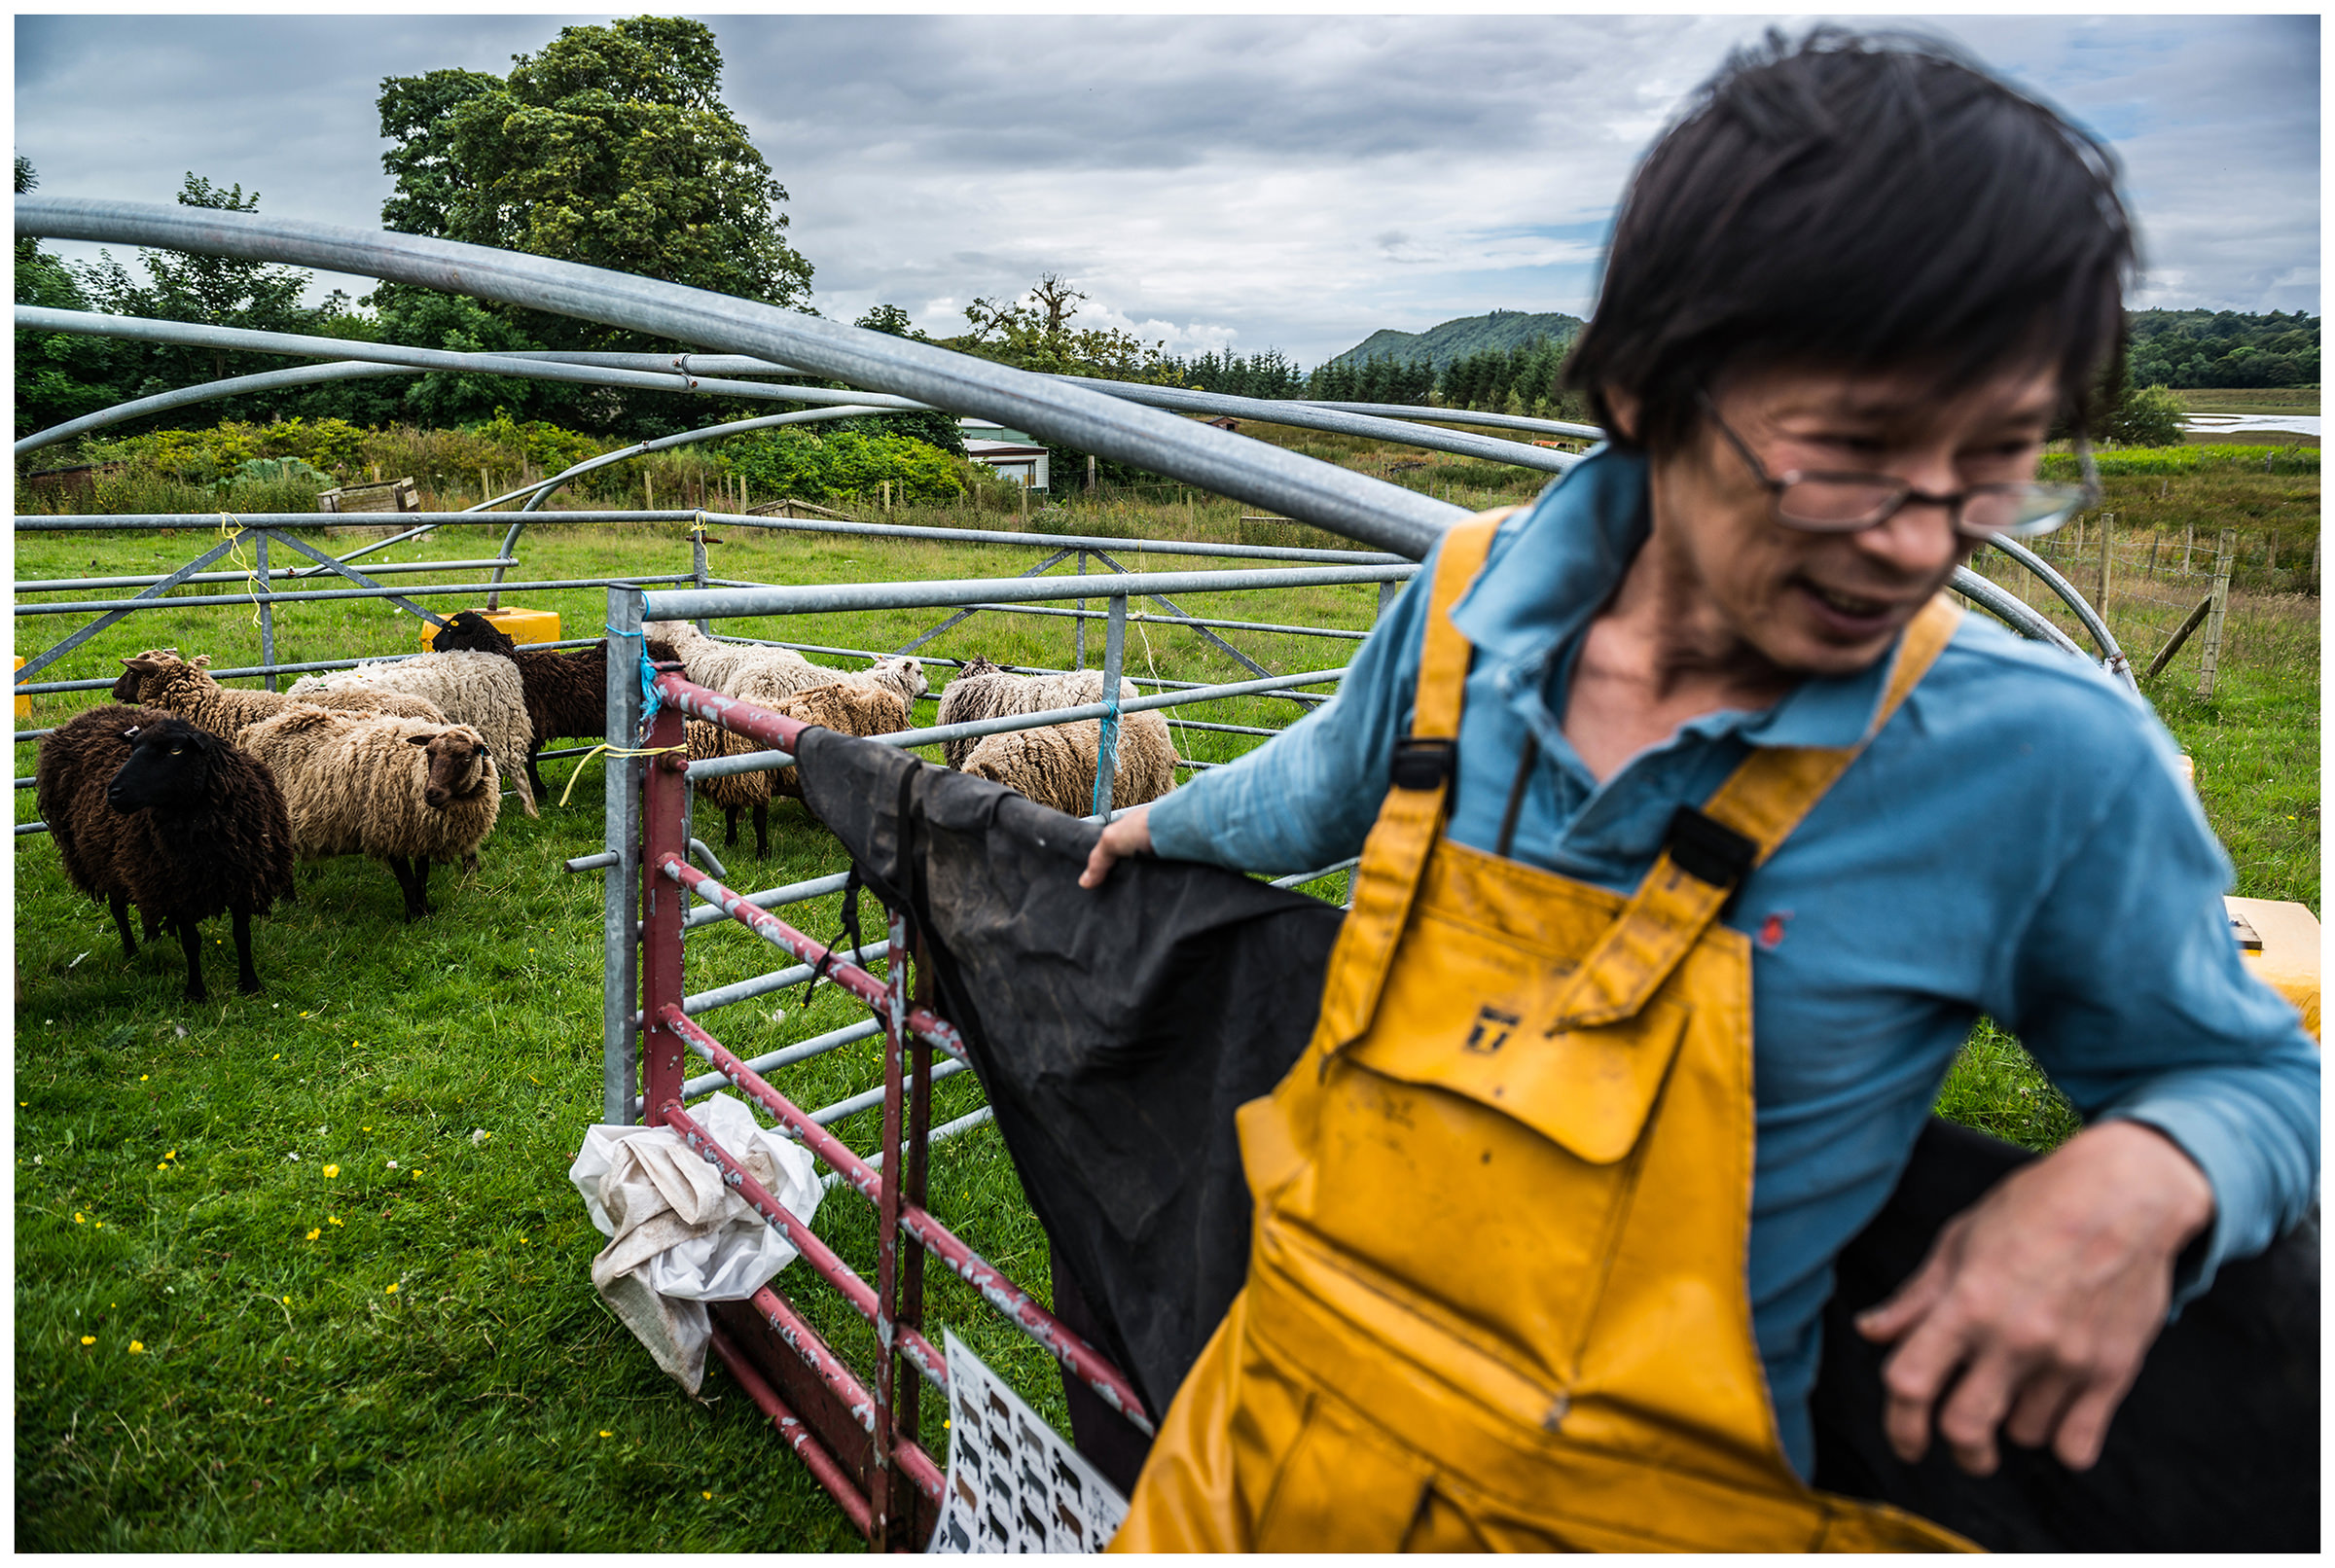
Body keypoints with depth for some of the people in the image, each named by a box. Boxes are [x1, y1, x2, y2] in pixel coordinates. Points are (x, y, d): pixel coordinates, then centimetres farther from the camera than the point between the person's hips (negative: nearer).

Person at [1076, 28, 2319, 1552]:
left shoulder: (2052, 764, -18)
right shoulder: (1473, 595, -10)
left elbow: (2251, 1074, 1)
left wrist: (2143, 1174, -22)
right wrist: (1172, 822, 31)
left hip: (1626, 1507, -3)